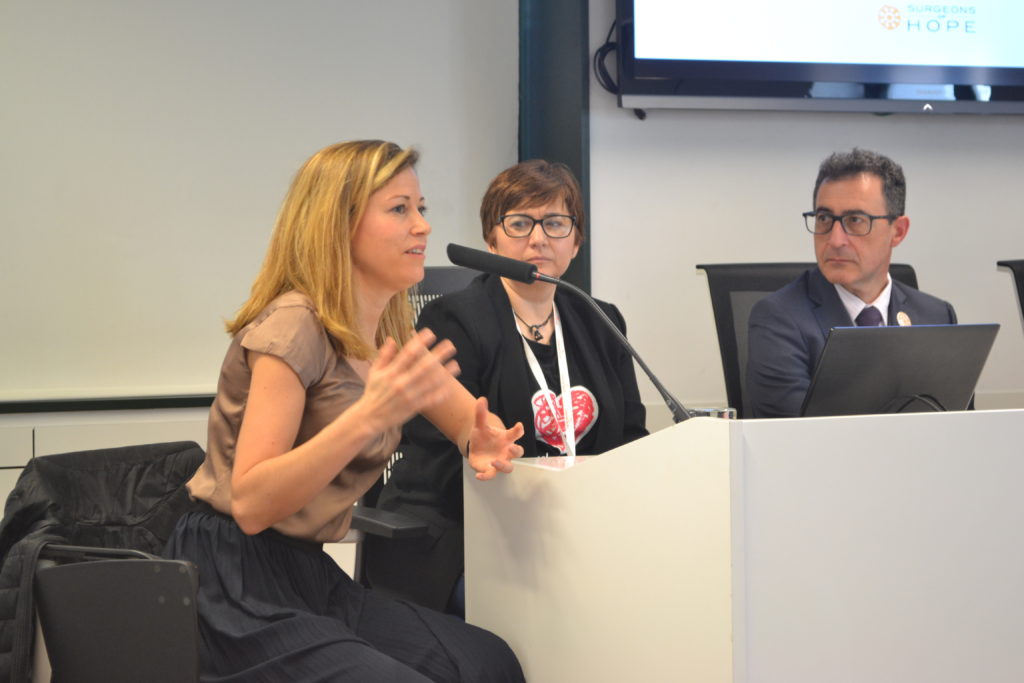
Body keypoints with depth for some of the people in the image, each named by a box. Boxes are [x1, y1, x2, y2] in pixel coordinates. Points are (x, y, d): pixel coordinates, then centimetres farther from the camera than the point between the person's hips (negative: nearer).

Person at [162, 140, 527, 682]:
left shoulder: (389, 332, 9)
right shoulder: (294, 326, -17)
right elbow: (250, 504, -24)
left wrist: (483, 443, -11)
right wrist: (368, 416, -35)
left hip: (307, 574, 8)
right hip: (235, 587, -8)